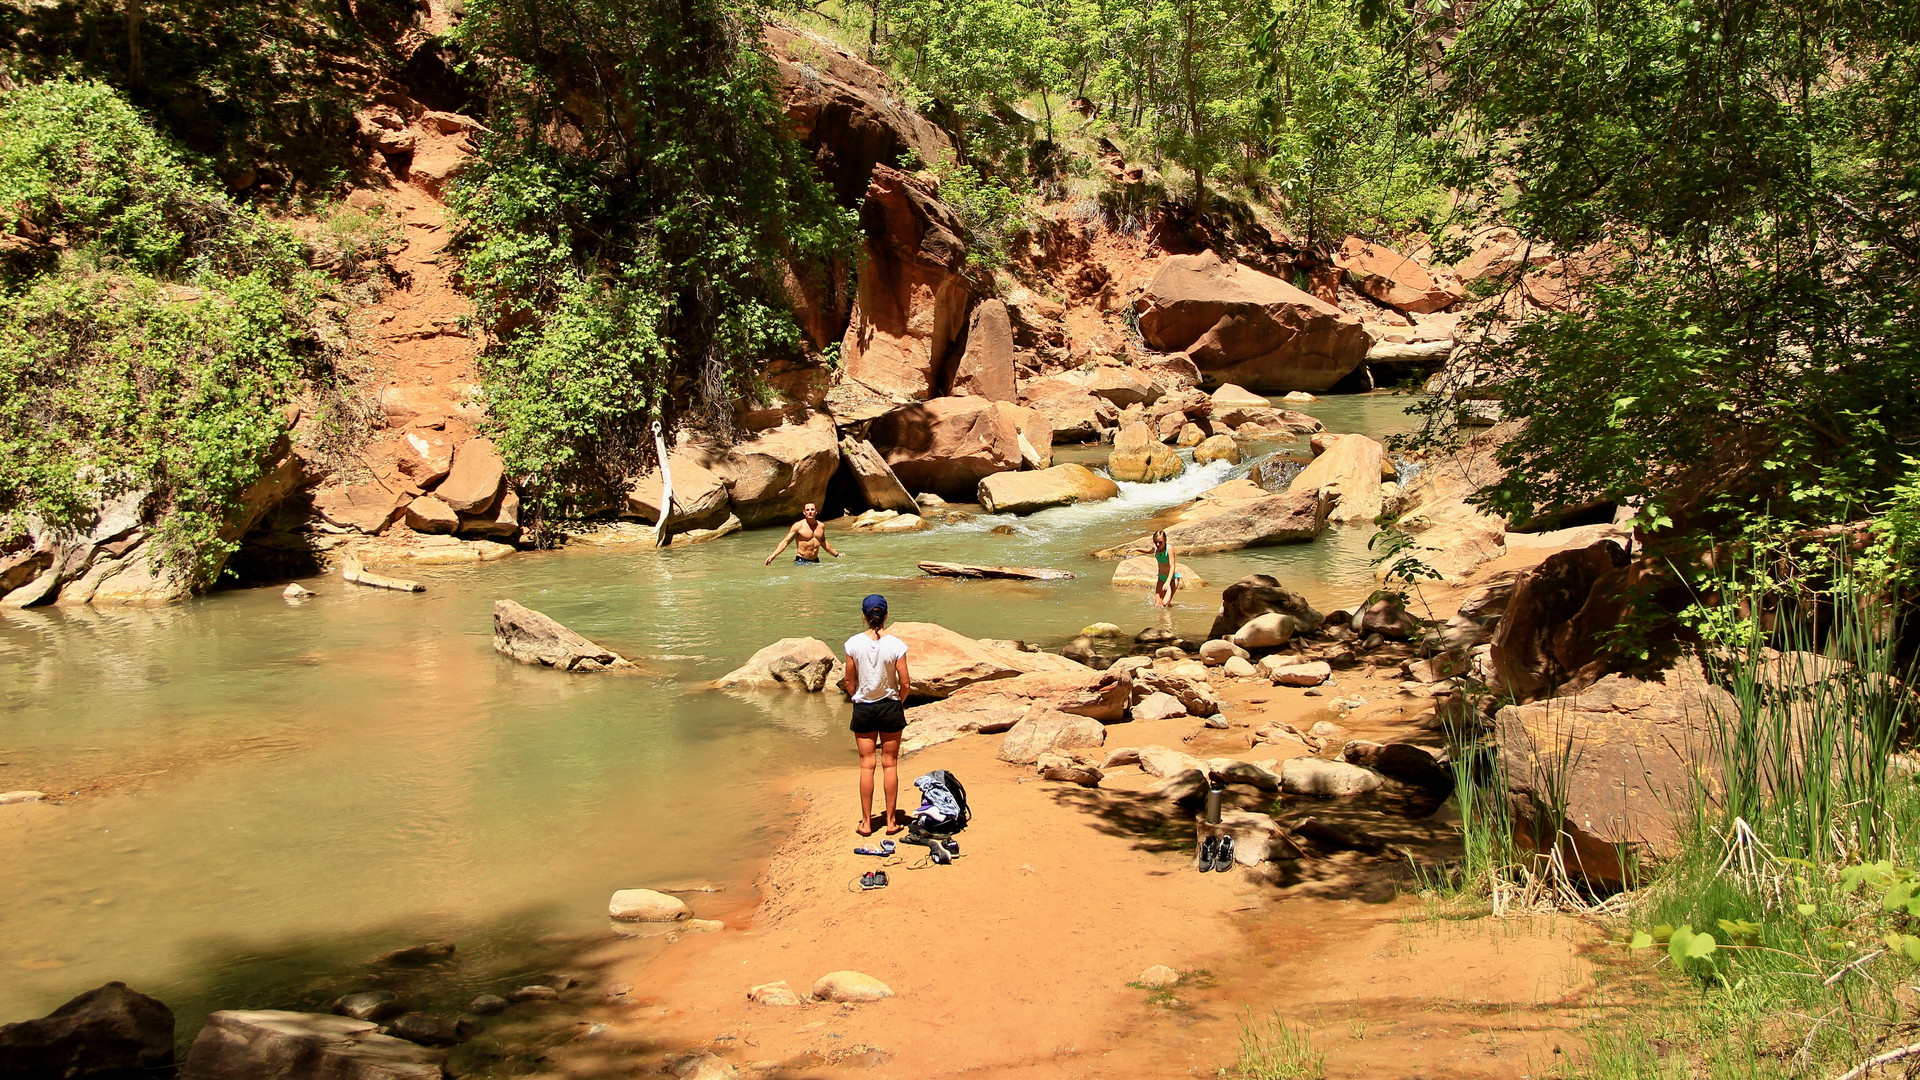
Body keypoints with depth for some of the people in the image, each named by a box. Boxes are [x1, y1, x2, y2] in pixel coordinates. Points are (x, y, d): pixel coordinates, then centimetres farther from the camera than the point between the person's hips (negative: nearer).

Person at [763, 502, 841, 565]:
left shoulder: (821, 526, 10)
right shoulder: (798, 526, -6)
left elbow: (824, 543, 28)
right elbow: (785, 542, -9)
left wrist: (837, 554, 39)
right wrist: (773, 555, -23)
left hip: (815, 561, 5)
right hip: (801, 561, -5)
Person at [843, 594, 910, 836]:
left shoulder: (854, 643, -10)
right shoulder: (895, 645, -12)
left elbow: (849, 681, -2)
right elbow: (905, 684, -8)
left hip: (863, 708, 1)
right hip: (890, 707, -1)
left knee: (866, 765, 8)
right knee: (890, 764, 9)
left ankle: (866, 822, 12)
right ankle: (891, 821, 15)